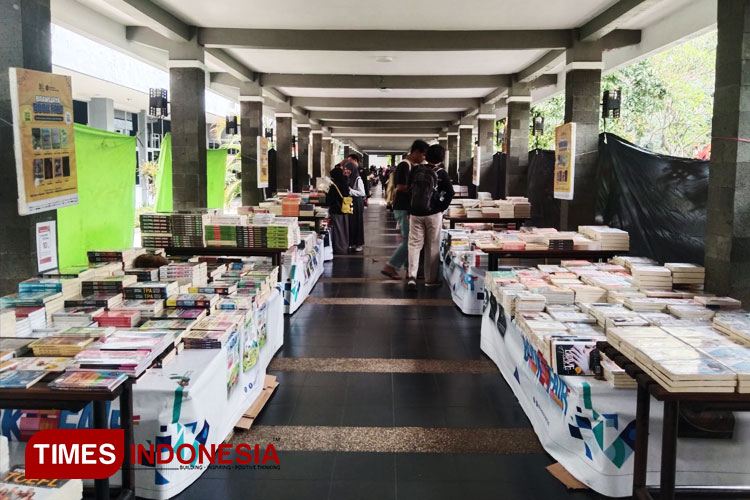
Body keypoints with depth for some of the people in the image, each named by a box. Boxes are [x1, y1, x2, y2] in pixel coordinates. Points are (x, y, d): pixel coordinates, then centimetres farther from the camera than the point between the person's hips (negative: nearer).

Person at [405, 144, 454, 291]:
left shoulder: (415, 170, 5)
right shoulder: (441, 173, -4)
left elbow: (408, 190, 8)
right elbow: (450, 193, -11)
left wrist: (409, 209, 13)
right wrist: (442, 208, 1)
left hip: (415, 213, 2)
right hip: (433, 213, -2)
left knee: (414, 244, 5)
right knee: (432, 246, 7)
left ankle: (412, 276, -9)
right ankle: (430, 279, 13)